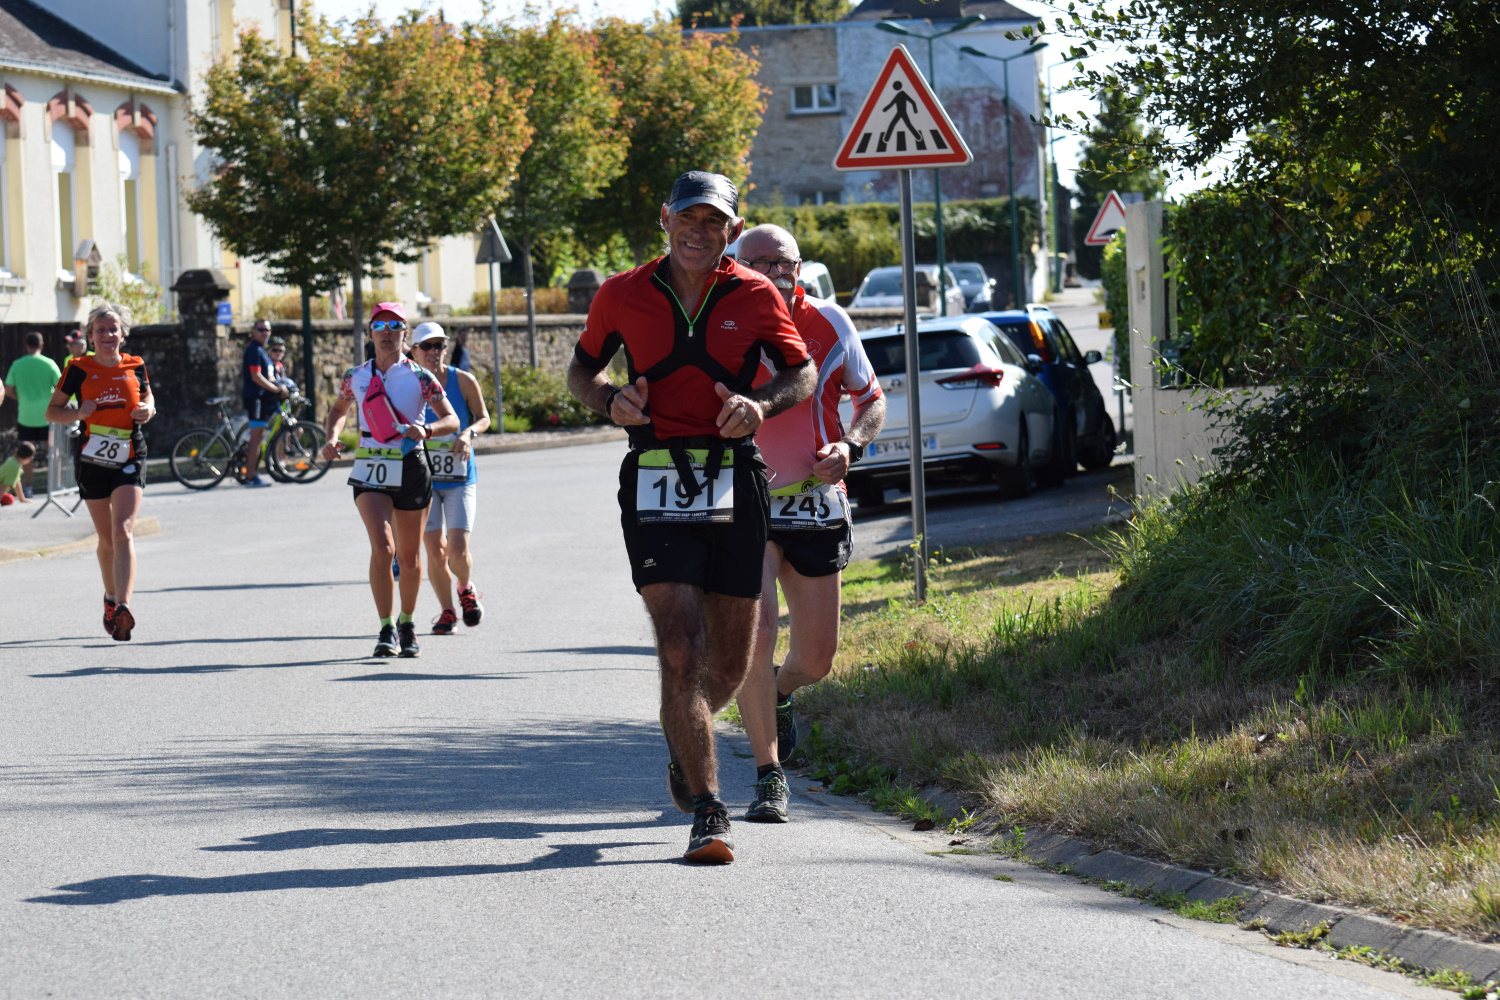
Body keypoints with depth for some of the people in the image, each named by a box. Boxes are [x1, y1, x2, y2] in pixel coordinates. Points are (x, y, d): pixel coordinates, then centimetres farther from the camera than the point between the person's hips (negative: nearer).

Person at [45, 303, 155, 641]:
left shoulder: (135, 367, 3)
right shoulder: (79, 369, 0)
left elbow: (148, 399, 21)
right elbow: (52, 411, 5)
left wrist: (148, 411, -2)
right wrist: (78, 413, -14)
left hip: (130, 459, -1)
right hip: (92, 461, 1)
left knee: (123, 532, -17)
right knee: (107, 539, 9)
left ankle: (123, 607, -27)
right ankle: (111, 598, 33)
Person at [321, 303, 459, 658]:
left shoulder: (420, 378, -1)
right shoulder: (355, 377, 7)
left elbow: (452, 420, -2)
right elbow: (339, 410, 25)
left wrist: (426, 430, -23)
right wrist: (332, 438, 5)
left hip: (411, 470, 0)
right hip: (370, 470, 0)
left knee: (409, 556, 8)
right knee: (382, 547, -18)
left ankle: (407, 623, 30)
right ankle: (387, 629, -13)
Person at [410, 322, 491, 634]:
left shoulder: (463, 381, -5)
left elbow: (483, 418, 6)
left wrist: (469, 433, -14)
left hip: (460, 478, -1)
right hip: (424, 478, 1)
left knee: (458, 550, -11)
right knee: (435, 550, -4)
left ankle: (466, 589, 24)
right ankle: (446, 611, 18)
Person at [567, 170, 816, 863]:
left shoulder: (756, 296, 3)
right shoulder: (622, 296, 3)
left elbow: (803, 373, 12)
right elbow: (582, 370, 16)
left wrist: (761, 404, -10)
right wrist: (610, 401, -7)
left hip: (735, 483, 2)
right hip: (656, 485, -2)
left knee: (731, 660, 10)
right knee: (679, 649, -14)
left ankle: (683, 737, 44)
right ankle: (708, 812, -12)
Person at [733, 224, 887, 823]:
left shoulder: (829, 324, -2)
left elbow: (871, 399, 9)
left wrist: (850, 446, -11)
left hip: (817, 504, 3)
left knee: (817, 658, 7)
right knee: (755, 631, -21)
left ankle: (780, 692, 45)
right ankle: (768, 777, -8)